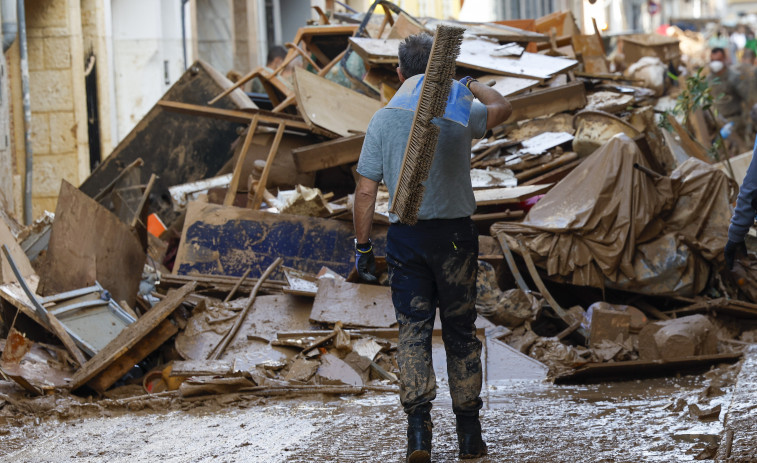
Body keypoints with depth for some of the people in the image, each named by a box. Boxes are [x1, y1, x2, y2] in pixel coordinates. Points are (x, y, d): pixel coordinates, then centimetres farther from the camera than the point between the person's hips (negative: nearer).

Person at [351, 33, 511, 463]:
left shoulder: (384, 119, -1)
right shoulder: (460, 112, -1)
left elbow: (366, 191, -3)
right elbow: (503, 108, 22)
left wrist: (363, 246, 5)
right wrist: (473, 84, 38)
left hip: (406, 236, 0)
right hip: (455, 234, 0)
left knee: (413, 330, 3)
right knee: (461, 330, 8)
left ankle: (419, 426, -10)